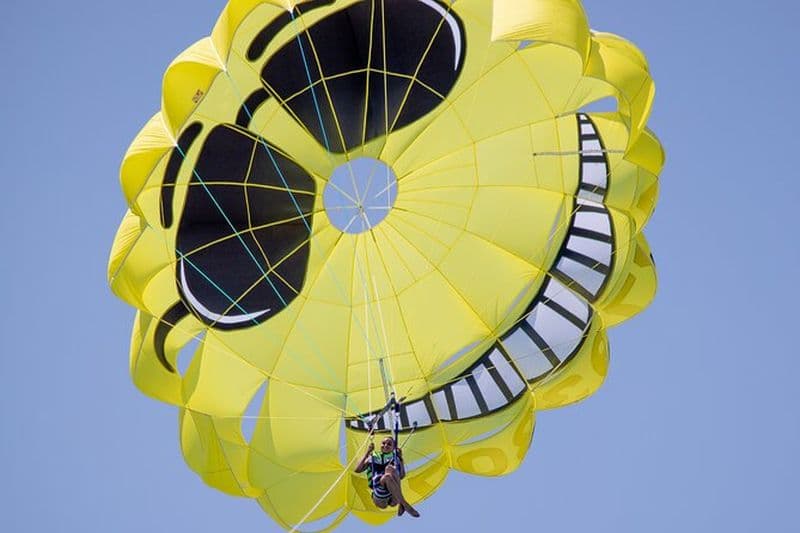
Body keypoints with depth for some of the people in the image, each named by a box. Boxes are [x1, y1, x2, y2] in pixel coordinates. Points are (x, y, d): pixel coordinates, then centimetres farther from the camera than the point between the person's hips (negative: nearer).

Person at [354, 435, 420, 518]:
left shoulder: (395, 458, 25)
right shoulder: (373, 458, 24)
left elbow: (402, 475, 11)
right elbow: (358, 470, 10)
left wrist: (400, 458, 10)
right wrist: (367, 452, 9)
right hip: (380, 500, -1)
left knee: (390, 468, -26)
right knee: (387, 476, -33)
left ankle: (401, 504, -34)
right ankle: (405, 505, -36)